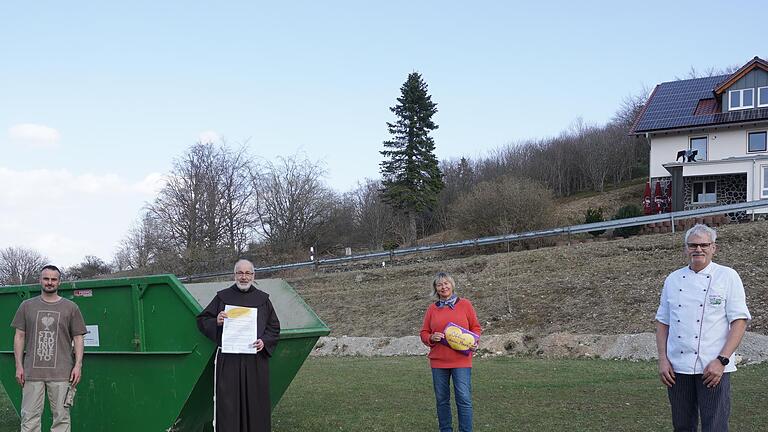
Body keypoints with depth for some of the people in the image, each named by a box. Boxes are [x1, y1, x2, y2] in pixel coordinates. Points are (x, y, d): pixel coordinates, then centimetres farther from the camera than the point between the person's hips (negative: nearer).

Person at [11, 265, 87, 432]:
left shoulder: (71, 308, 7)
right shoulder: (27, 306, 10)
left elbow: (78, 338, 6)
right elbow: (19, 336, 10)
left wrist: (78, 365, -4)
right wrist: (19, 366, 2)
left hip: (61, 373, -1)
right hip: (32, 372, 1)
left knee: (61, 417, 0)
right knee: (29, 417, 0)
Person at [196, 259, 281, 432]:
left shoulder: (263, 299, 11)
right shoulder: (222, 297, 9)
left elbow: (274, 327, 13)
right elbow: (202, 320, 11)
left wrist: (265, 341, -6)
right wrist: (216, 322, -10)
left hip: (255, 360, 1)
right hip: (228, 361, -1)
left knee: (255, 402, 2)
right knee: (227, 403, -4)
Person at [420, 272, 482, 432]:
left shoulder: (465, 304, 5)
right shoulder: (432, 308, 9)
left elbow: (476, 327, 8)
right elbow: (424, 333, 12)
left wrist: (474, 342, -11)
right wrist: (432, 338, -10)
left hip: (461, 360, -2)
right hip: (438, 361, 2)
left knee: (464, 399, -7)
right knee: (442, 400, 7)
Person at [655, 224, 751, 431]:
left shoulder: (727, 276, -1)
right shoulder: (673, 280, 10)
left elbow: (739, 321, -6)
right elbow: (662, 322, 14)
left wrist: (721, 360, -14)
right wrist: (663, 360, 3)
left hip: (713, 368, -4)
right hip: (677, 368, 4)